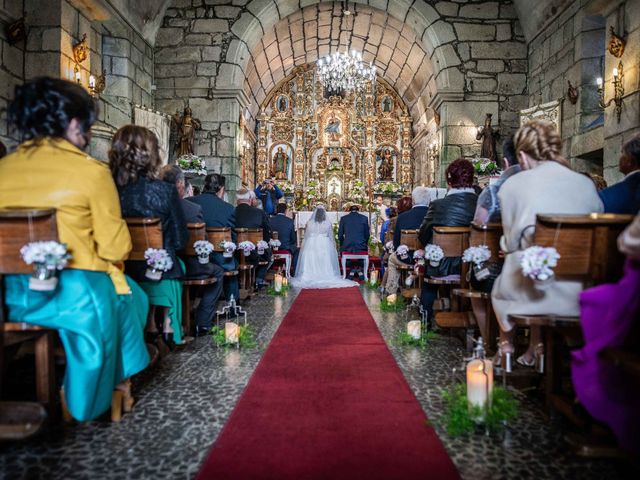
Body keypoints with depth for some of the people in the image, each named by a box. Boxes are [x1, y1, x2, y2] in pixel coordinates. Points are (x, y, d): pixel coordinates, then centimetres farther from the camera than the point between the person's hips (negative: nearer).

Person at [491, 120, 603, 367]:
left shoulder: (513, 185, -7)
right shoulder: (586, 184, 3)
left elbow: (510, 242, 0)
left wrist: (506, 244, 23)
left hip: (534, 291, -4)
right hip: (581, 294, 4)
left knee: (501, 287, 29)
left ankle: (506, 345, 49)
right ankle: (536, 348, 43)